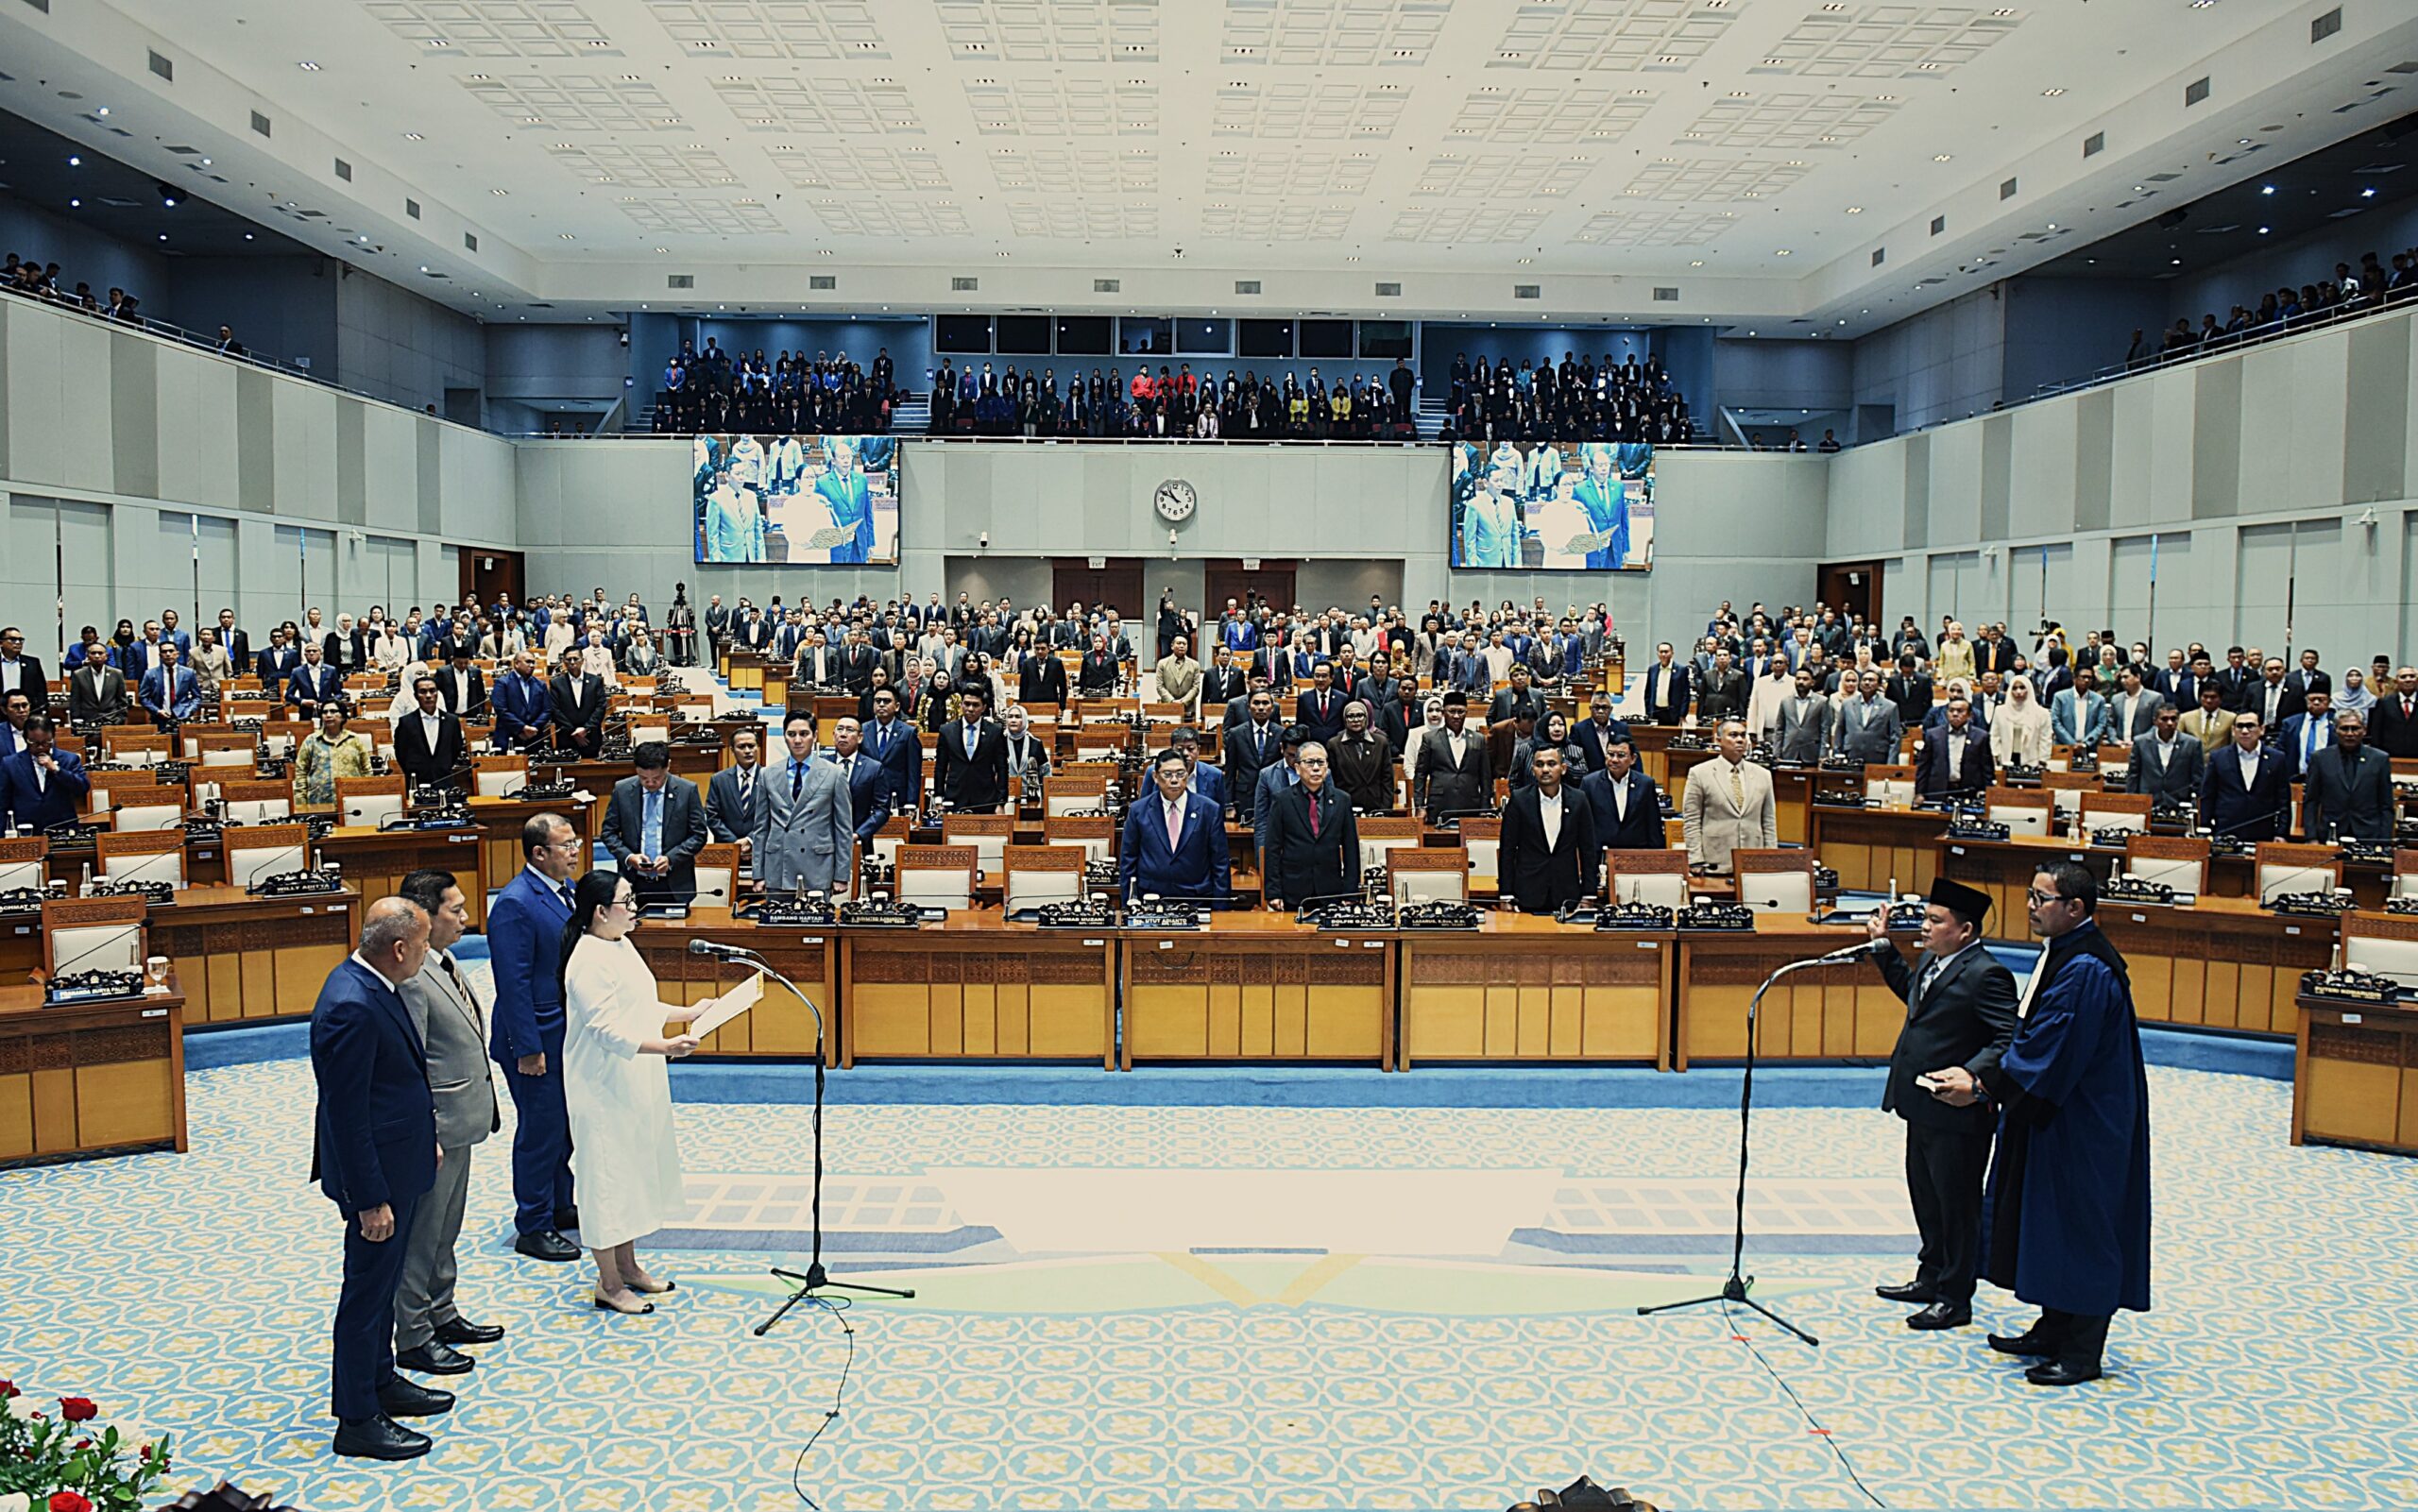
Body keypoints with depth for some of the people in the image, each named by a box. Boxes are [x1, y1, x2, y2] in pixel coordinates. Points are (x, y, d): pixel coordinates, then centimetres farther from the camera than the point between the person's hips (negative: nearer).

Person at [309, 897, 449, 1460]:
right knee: (366, 1293, 4)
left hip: (398, 1164, 10)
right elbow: (346, 1113, -26)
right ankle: (356, 1422, 18)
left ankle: (381, 1383, 40)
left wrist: (425, 1136, 21)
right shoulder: (351, 1007, -28)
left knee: (382, 1284, 24)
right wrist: (371, 1200, -22)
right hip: (376, 1173, -10)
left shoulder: (368, 986, 3)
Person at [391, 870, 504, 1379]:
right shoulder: (410, 978, -23)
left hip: (461, 1122, 10)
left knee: (446, 1228, 21)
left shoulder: (445, 962, 8)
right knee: (421, 1236, 4)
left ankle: (442, 1315, 34)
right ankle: (412, 1338, 15)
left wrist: (483, 1109, 19)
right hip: (435, 1127, -10)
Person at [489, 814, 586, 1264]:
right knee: (541, 1129, 1)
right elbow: (513, 983, -21)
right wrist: (528, 1049, -21)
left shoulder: (566, 889, 7)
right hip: (538, 1039, -9)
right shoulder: (515, 905, -21)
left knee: (565, 1125, 19)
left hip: (570, 1035, 9)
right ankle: (533, 1227, 14)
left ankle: (560, 1206, 34)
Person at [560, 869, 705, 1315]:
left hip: (636, 1084, 10)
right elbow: (607, 1030, -28)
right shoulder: (589, 963, -23)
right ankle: (609, 1285, 12)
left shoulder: (622, 946, 9)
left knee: (634, 1171, 19)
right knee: (608, 1179, 1)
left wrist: (687, 1012, 12)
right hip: (604, 1090, -10)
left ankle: (628, 1267, 33)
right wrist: (664, 1046, -37)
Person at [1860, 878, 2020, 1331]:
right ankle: (1932, 1279, 38)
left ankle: (1955, 1299, 18)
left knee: (1957, 1205, 5)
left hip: (1956, 1112, -10)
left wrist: (1970, 1076, -34)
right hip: (1922, 1107, 10)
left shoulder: (1985, 975, -20)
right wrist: (1883, 945, 22)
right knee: (1925, 1196, 22)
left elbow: (2008, 1040, -24)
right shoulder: (1930, 961, 8)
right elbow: (1907, 988, 30)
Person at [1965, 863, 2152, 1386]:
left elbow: (2049, 1052, -25)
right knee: (2050, 1223, 17)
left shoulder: (2086, 969, -23)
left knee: (2079, 1229, 0)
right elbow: (2035, 1039, 15)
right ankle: (2053, 1330, 29)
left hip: (2081, 1127, -10)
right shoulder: (2062, 954, 8)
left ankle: (2081, 1354, 11)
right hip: (2053, 1113, 10)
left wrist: (1980, 1085, -20)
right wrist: (1979, 1076, 8)